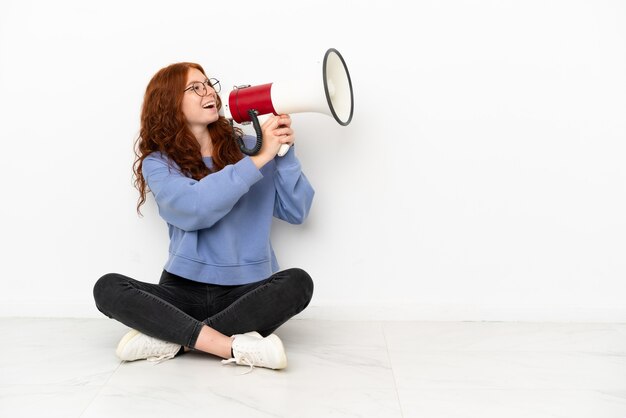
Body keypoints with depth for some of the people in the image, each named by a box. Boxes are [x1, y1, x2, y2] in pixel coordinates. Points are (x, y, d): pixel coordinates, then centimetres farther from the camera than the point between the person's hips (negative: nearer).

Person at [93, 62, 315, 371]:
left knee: (298, 282, -28)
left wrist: (284, 153, -13)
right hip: (184, 290, 0)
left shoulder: (244, 147, 5)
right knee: (108, 288, -23)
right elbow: (195, 209, -20)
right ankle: (235, 347, -32)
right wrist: (259, 159, -22)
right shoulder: (158, 162, 1)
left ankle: (172, 339, -24)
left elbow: (296, 212, 0)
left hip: (245, 291, 1)